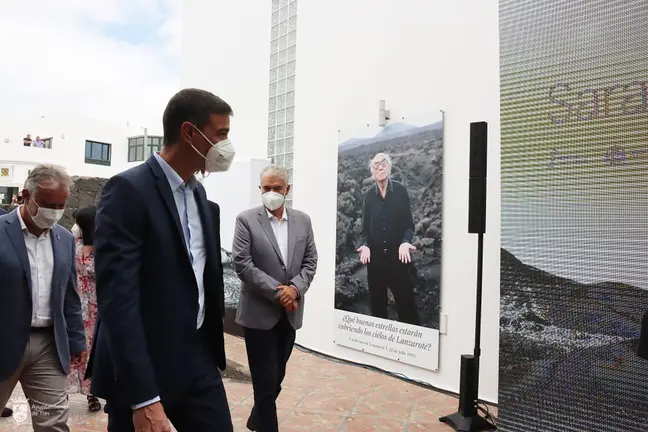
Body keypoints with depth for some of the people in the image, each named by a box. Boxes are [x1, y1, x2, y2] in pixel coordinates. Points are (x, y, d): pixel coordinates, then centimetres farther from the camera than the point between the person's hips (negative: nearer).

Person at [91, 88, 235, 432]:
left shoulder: (197, 191, 8)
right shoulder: (128, 190, -16)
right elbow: (117, 297, -22)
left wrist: (211, 346, 15)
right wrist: (143, 399, -23)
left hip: (199, 357, 7)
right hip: (142, 368, -6)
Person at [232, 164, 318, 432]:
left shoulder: (302, 220, 6)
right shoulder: (246, 220, -7)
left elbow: (310, 261, 4)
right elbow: (242, 264, -14)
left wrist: (295, 289, -13)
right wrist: (276, 291, -18)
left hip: (290, 312, 5)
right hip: (259, 312, -4)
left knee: (277, 377, 18)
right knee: (265, 380, 2)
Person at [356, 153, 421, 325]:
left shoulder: (400, 190, -2)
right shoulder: (369, 195, 4)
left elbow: (409, 224, -1)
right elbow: (365, 227, 7)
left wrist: (405, 242, -19)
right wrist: (365, 245, -11)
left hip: (398, 256, -2)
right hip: (375, 256, 3)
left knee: (406, 302, 0)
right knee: (376, 303, 10)